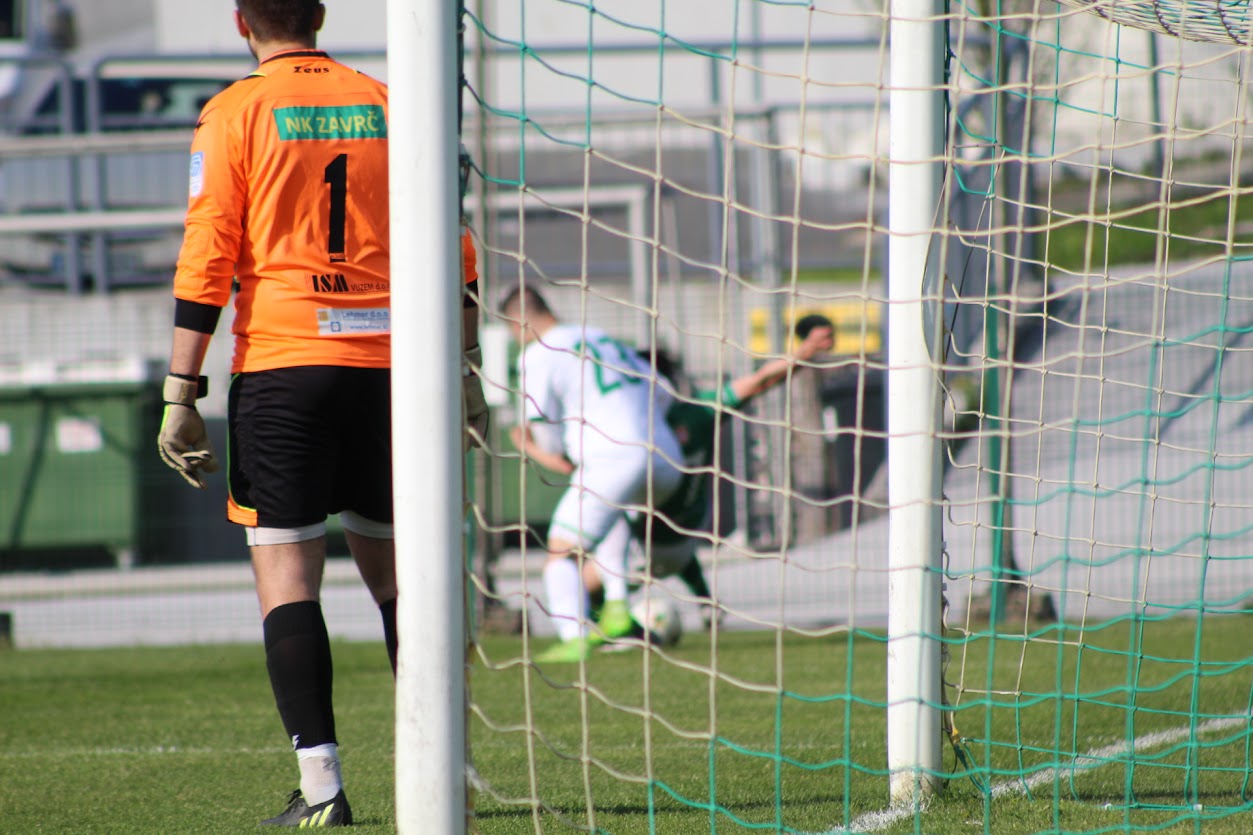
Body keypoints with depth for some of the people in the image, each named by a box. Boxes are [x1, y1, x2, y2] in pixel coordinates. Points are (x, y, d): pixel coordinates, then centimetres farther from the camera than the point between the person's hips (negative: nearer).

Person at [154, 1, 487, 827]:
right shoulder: (387, 105, 10)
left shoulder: (234, 113, -1)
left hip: (280, 363, -3)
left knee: (286, 575, -1)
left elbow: (206, 261, -6)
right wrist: (464, 371, 17)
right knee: (395, 568, 14)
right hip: (386, 363, 3)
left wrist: (181, 395, -4)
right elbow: (448, 250, 11)